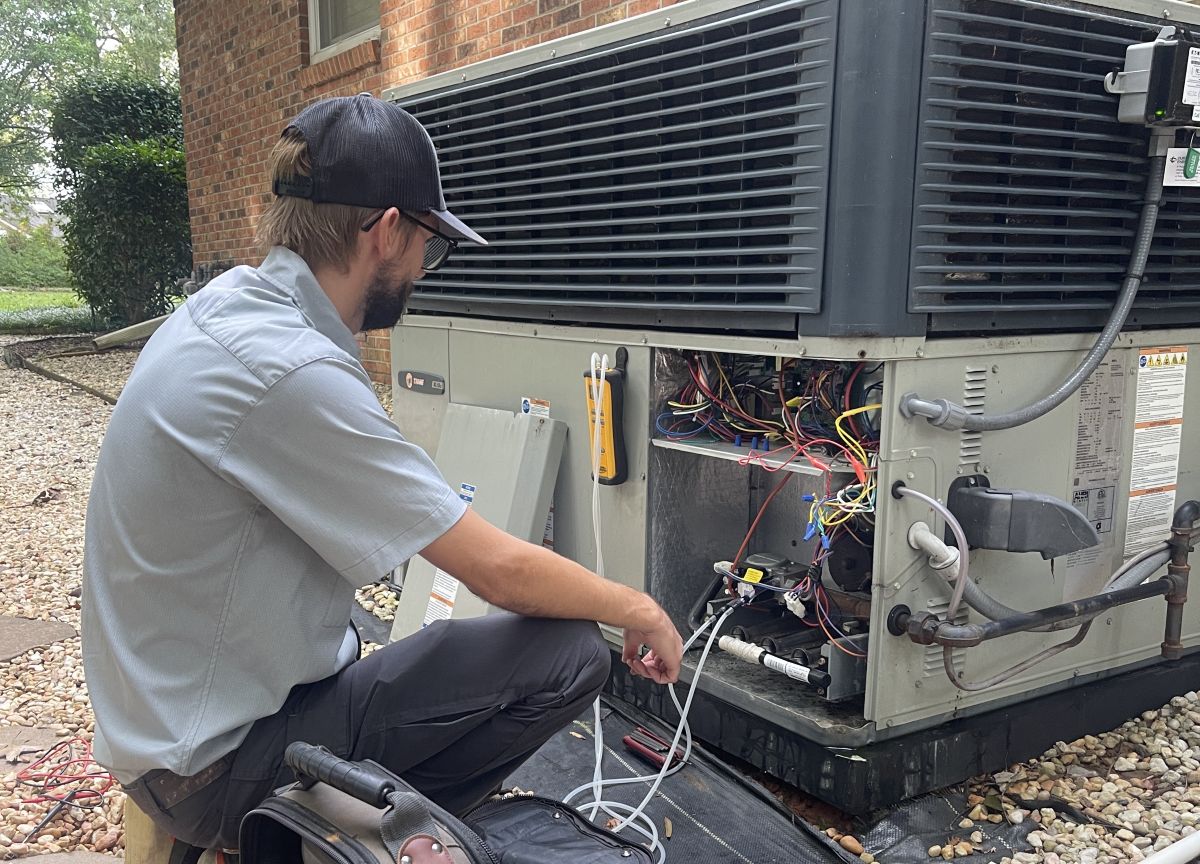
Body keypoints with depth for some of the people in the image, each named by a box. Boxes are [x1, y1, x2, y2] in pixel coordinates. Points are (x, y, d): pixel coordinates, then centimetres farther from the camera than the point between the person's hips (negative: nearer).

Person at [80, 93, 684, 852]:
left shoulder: (227, 303, 0)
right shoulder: (294, 375, -28)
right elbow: (502, 571, -23)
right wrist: (641, 610, -6)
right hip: (223, 764, -9)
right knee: (571, 653, -16)